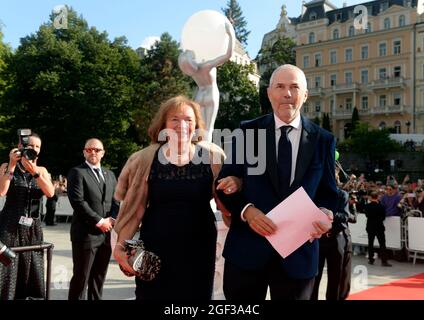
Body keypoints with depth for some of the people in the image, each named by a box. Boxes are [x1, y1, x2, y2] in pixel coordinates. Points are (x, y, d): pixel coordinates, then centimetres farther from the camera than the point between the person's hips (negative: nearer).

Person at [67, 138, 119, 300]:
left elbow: (116, 200, 13)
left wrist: (112, 219, -5)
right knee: (81, 277, 0)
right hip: (85, 233, -6)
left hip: (106, 233, 6)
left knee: (99, 277, 12)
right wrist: (99, 221, -14)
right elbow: (78, 202, -14)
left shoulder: (109, 174, 17)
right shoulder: (77, 172, -4)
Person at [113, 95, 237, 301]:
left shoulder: (211, 156, -2)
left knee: (196, 295, 11)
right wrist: (122, 244, -5)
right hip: (155, 246, 0)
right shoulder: (146, 159, -1)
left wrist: (234, 184, -19)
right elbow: (134, 206, 1)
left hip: (198, 247, 0)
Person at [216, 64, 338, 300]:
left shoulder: (324, 140, 4)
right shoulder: (247, 131, 1)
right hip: (247, 249, 0)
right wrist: (247, 210, -17)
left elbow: (328, 191, 8)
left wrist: (326, 213, -13)